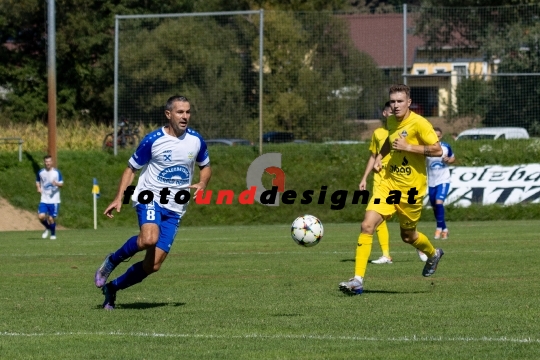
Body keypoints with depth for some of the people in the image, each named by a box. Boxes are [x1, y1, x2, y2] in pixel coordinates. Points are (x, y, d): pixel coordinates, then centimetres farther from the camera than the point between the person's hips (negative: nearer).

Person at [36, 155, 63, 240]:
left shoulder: (57, 172, -1)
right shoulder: (41, 172, 5)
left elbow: (62, 184, 2)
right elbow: (37, 181, 21)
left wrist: (57, 184, -20)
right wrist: (38, 188, 0)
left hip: (54, 200, -2)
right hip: (44, 200, 2)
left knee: (51, 218, -3)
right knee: (41, 216, -12)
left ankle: (53, 234, 23)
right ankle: (47, 228, 19)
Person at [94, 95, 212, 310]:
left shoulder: (196, 141, 3)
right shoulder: (153, 140, -8)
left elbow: (205, 167, 20)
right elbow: (131, 168, 2)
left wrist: (202, 184, -2)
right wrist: (119, 198, -9)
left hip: (174, 209, 4)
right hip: (150, 199, -4)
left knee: (153, 265, -3)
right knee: (149, 239, -36)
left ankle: (112, 287, 19)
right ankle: (112, 261, -8)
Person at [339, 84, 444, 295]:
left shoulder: (418, 123, -15)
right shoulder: (391, 121, 6)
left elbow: (437, 150, -18)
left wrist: (408, 147, -23)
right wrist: (380, 156, 14)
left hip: (410, 189, -5)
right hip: (389, 184, 5)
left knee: (408, 236, 13)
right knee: (367, 225, -13)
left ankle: (433, 254, 48)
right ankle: (358, 280, -13)